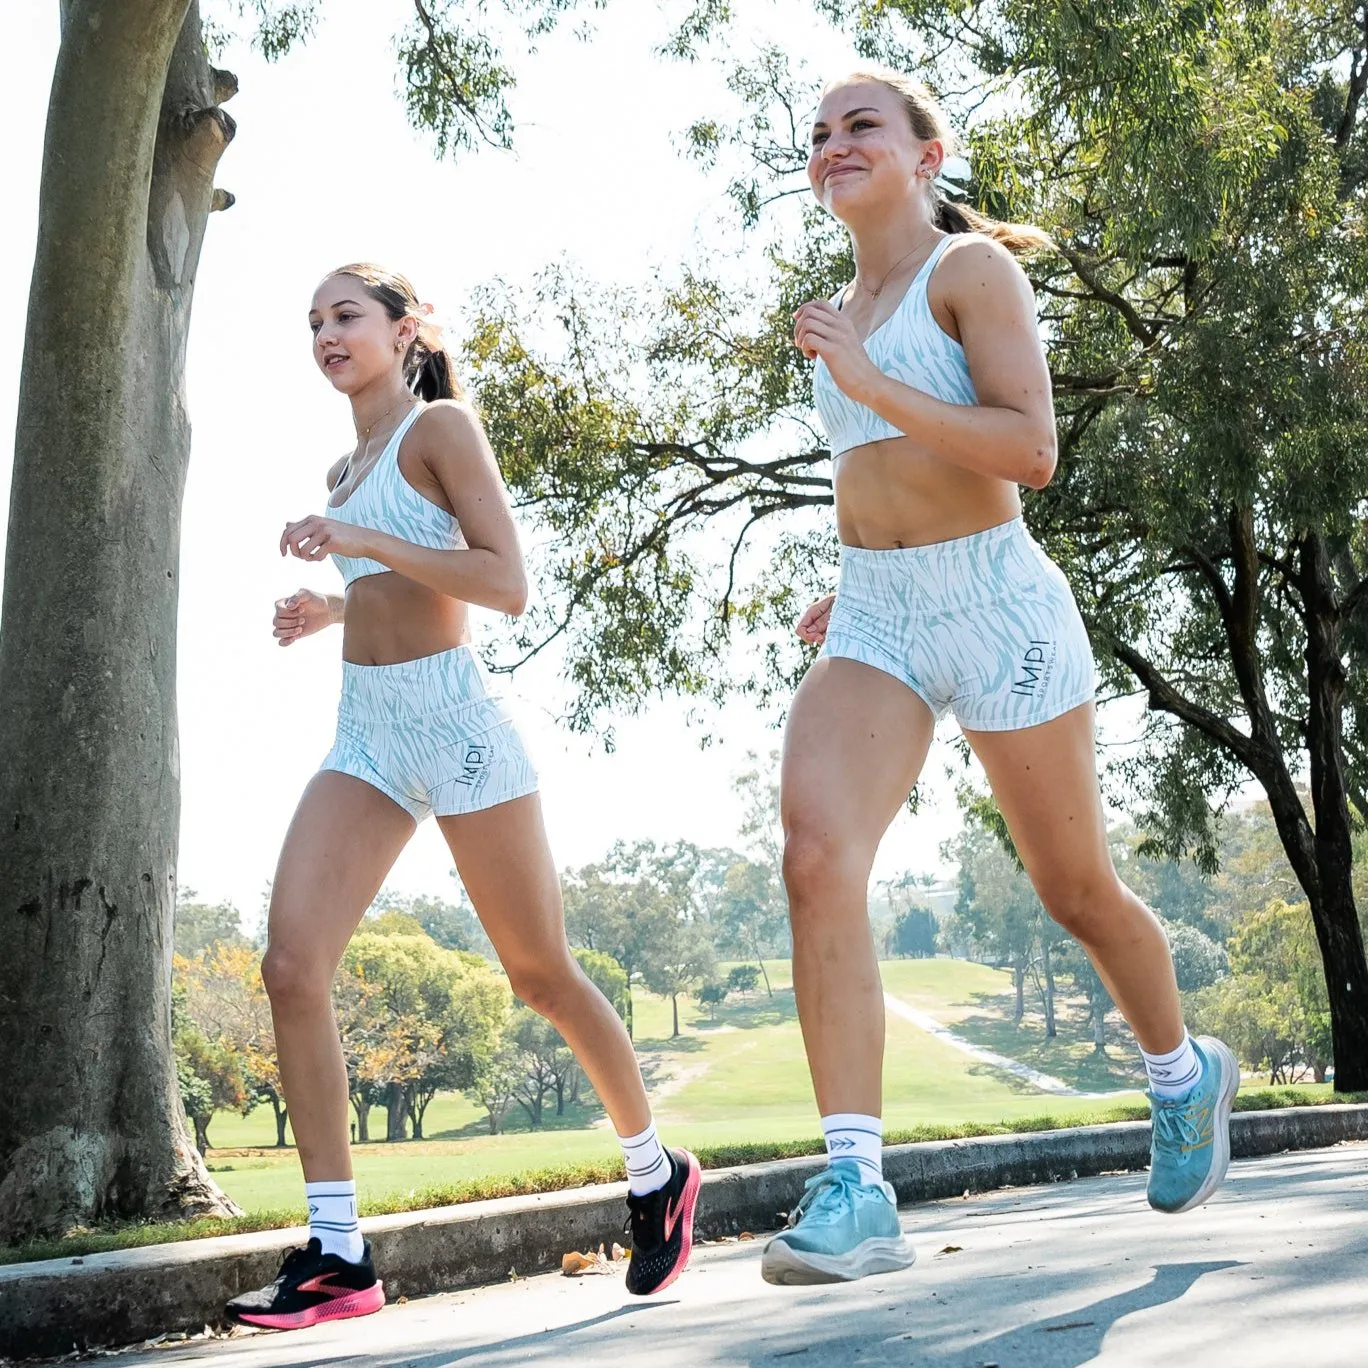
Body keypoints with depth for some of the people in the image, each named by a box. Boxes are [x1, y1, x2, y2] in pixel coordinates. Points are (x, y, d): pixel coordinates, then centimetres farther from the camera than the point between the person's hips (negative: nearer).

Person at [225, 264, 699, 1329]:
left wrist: (364, 542, -17)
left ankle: (657, 1173, 26)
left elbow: (507, 585, -14)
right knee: (292, 965, -12)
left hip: (451, 719, -7)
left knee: (542, 976, 4)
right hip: (365, 730, 7)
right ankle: (337, 1252, -8)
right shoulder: (348, 468, 20)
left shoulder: (441, 426, -3)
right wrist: (335, 611, 15)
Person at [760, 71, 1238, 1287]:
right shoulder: (847, 315, 17)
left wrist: (870, 385, -21)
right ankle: (856, 1190, -22)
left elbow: (1030, 449, -16)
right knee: (816, 856, -20)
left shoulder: (972, 268, -4)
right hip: (875, 620, 6)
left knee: (1076, 889, 9)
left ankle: (1184, 1075, 39)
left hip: (993, 603, -5)